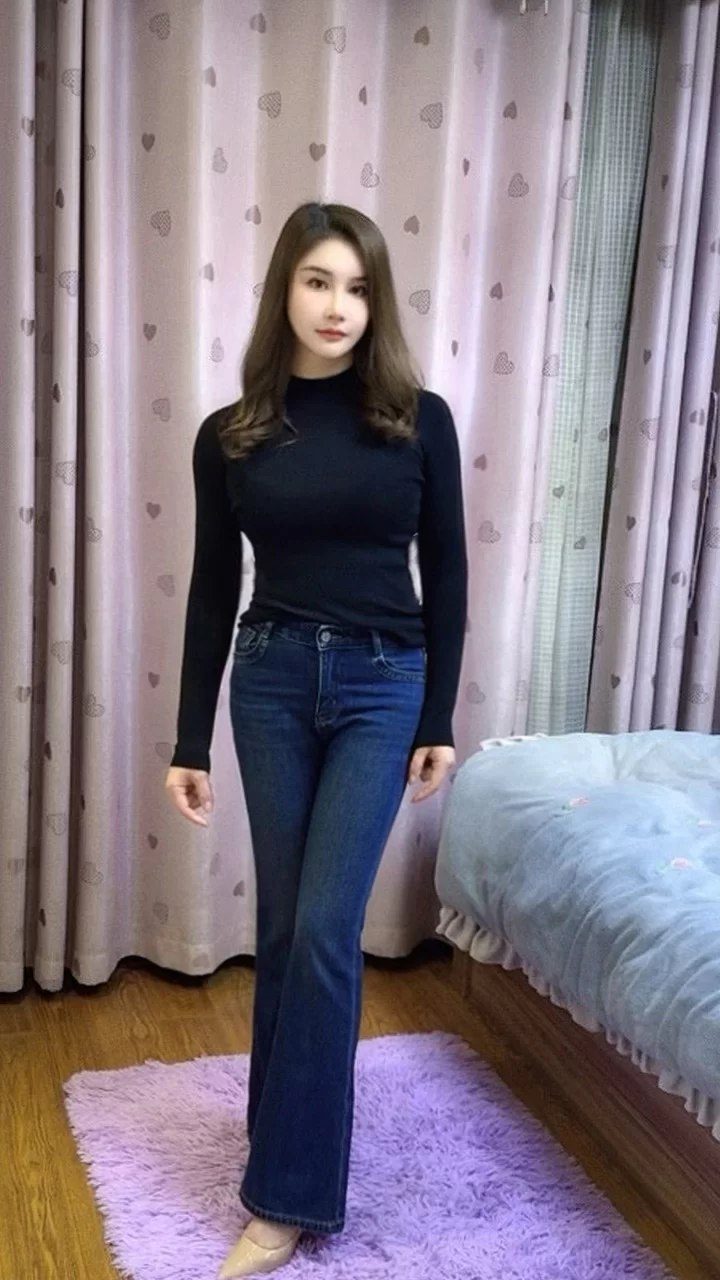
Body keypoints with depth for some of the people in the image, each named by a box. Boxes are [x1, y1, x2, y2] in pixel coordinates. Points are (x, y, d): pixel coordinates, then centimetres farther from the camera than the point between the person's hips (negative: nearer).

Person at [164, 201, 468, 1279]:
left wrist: (439, 719, 0)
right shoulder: (230, 436, 0)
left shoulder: (418, 420, -3)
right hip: (270, 680, 2)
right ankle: (283, 1108, 35)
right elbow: (212, 592, 4)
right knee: (283, 922, 11)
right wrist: (192, 741, 3)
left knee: (324, 929, -5)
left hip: (382, 686, -2)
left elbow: (446, 575, 1)